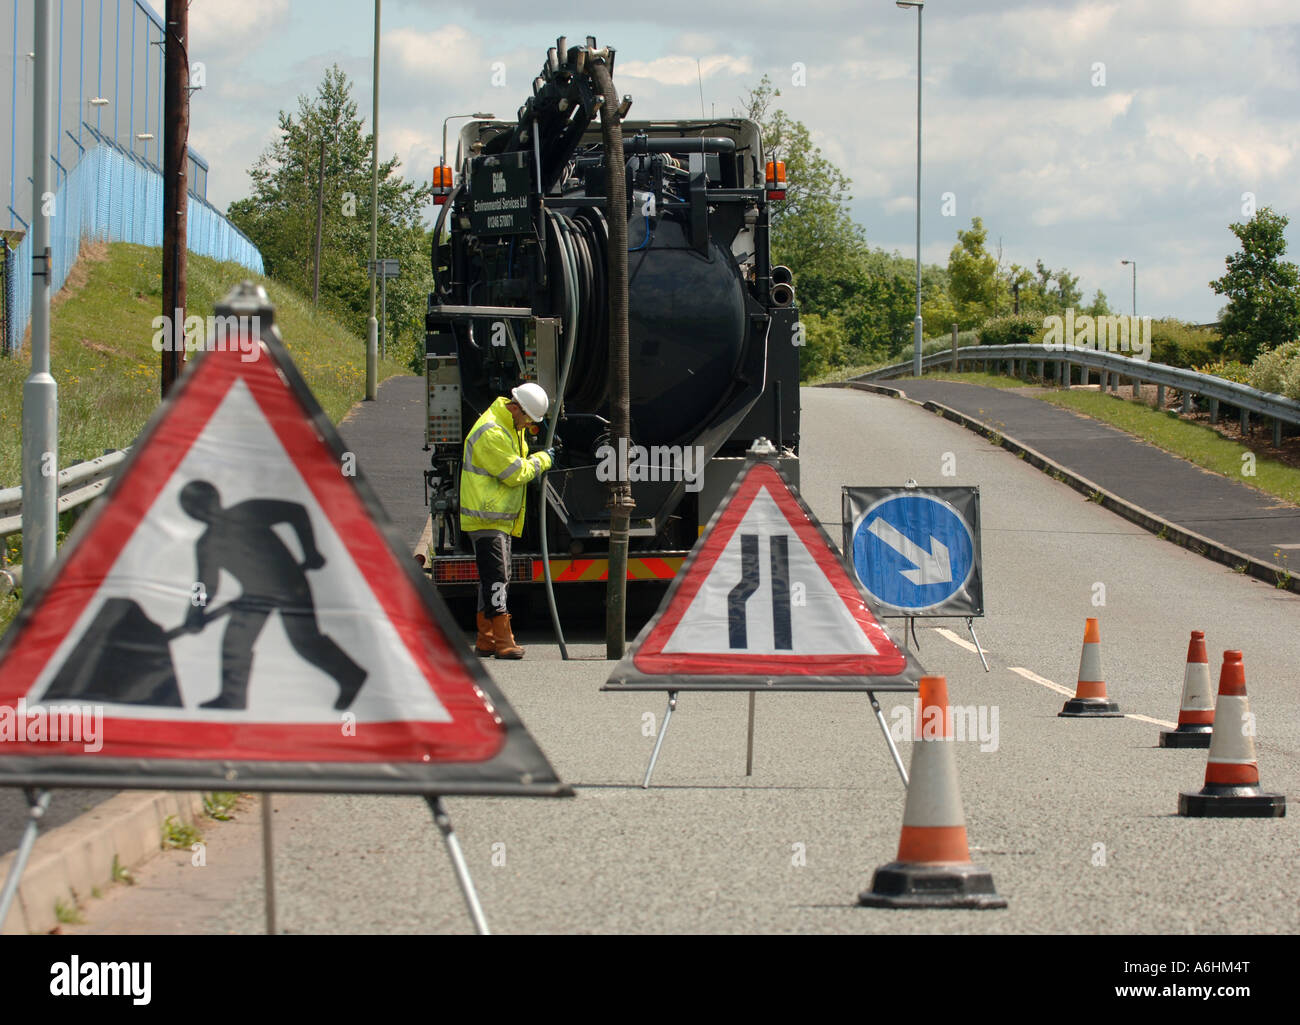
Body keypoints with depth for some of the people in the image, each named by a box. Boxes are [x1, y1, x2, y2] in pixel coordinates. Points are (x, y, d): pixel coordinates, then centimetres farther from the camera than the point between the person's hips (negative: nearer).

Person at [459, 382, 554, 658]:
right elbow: (516, 474, -19)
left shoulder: (510, 427, 14)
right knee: (495, 578, -13)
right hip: (486, 519, -11)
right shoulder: (490, 433, -20)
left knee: (496, 580, 12)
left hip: (501, 519, 11)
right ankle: (503, 642, -15)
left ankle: (486, 640, 18)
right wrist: (542, 460, -4)